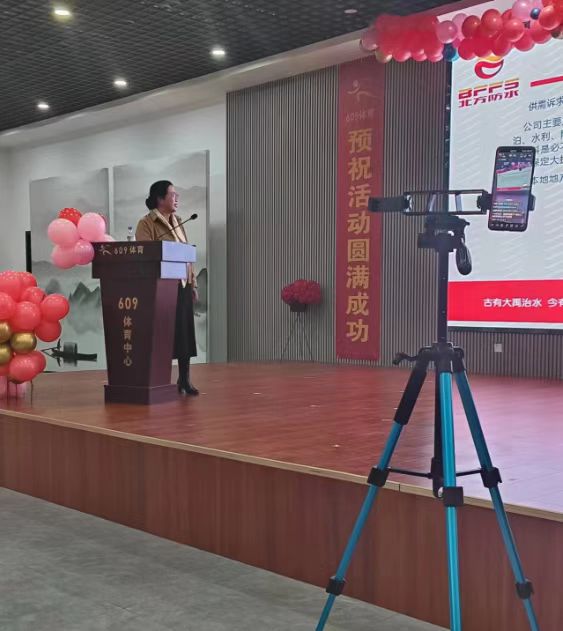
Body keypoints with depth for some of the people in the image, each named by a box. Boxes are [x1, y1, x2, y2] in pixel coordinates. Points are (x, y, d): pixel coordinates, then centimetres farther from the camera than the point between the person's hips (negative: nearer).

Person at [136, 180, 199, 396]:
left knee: (185, 331, 6)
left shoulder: (177, 222, 16)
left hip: (183, 285, 7)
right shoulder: (147, 223, -6)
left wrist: (193, 283, 13)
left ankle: (184, 380, 14)